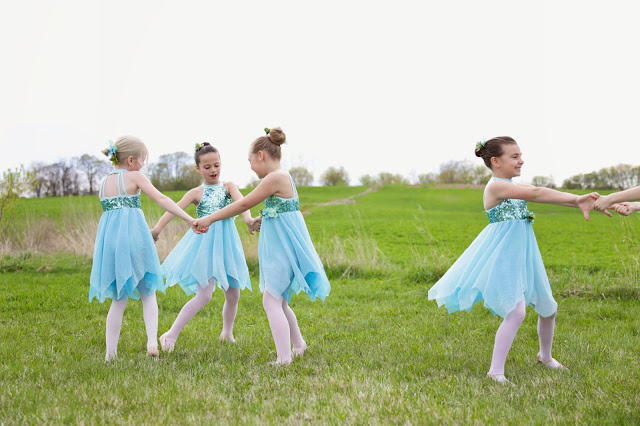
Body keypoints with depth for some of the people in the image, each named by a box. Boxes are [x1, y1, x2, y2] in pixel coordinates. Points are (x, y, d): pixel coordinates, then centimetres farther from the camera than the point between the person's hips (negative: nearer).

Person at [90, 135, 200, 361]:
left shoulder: (103, 183, 17)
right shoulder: (135, 177, 1)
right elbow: (162, 200, -8)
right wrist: (190, 219, -11)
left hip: (110, 239, 4)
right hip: (134, 235, -4)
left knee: (118, 299, 13)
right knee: (148, 294, 10)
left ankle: (110, 353, 11)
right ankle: (152, 341, -8)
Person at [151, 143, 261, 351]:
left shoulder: (228, 186, 4)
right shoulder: (196, 193, 1)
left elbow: (240, 201, -17)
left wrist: (248, 220, -39)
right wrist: (156, 229, -30)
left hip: (226, 243, 3)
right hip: (204, 244, -3)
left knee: (233, 294, 9)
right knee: (204, 295, -12)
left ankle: (227, 333, 33)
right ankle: (171, 335, -4)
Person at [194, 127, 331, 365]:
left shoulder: (275, 178, -16)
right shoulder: (283, 176, 13)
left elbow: (243, 205, -14)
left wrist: (210, 219, -8)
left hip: (283, 248, -10)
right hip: (281, 247, 10)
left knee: (271, 301, -11)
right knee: (278, 301, 19)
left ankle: (284, 359, -14)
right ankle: (298, 345, 33)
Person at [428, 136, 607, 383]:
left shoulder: (514, 187, 13)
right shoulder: (496, 186, -15)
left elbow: (548, 197, 3)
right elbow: (536, 194, -25)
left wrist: (581, 203, -10)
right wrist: (576, 199, -26)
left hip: (523, 255, 9)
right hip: (502, 257, -9)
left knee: (548, 308, 16)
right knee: (516, 312, -21)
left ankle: (545, 356, 41)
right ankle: (496, 371, -9)